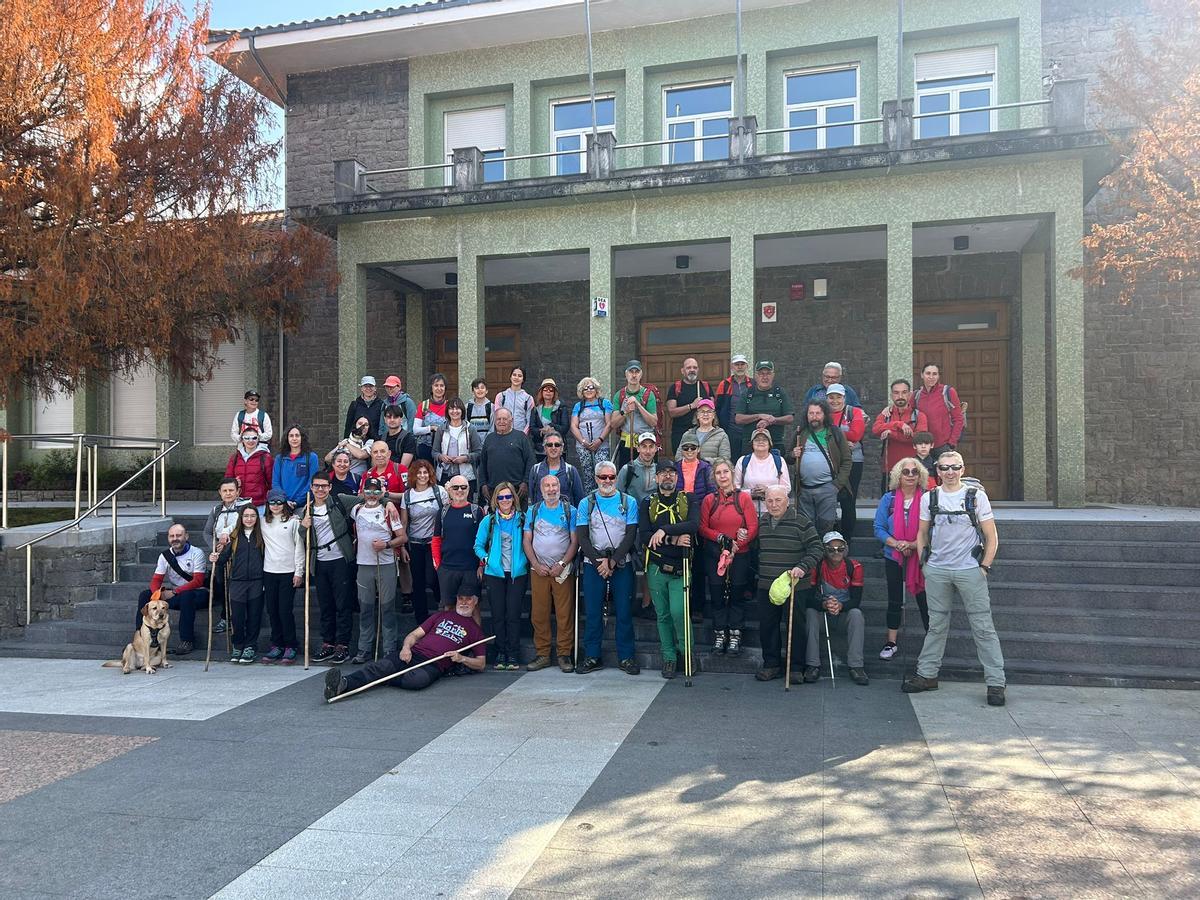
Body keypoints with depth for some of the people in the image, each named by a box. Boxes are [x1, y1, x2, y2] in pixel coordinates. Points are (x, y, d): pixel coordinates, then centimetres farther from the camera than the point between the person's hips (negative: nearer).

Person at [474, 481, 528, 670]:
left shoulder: (522, 519, 4)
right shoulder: (488, 521, 6)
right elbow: (478, 545, 10)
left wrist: (526, 561, -3)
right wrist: (486, 559, -5)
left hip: (517, 573, -1)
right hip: (495, 573, 1)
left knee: (513, 615, -2)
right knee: (498, 615, 4)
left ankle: (513, 654, 6)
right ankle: (500, 653, 13)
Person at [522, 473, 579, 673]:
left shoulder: (570, 511, 5)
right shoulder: (533, 511, 11)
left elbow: (575, 541, 0)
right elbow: (527, 540, 8)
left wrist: (562, 564, -10)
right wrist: (536, 565, -4)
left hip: (563, 570, -2)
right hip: (538, 570, 2)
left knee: (565, 614, -4)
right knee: (539, 614, 2)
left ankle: (565, 654, 4)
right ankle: (542, 654, 10)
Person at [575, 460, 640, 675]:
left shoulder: (629, 502, 4)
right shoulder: (586, 503, 6)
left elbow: (631, 535, -3)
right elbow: (582, 537, 1)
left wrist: (612, 561, -11)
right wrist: (599, 561, -11)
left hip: (622, 563, -1)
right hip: (593, 564, 1)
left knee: (624, 611, 1)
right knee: (593, 612, 3)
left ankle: (626, 657, 10)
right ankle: (592, 657, 12)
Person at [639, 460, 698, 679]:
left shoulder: (688, 501, 5)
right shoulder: (647, 503, 7)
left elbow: (694, 525, -15)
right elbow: (644, 536, -6)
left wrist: (665, 530, -24)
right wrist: (674, 540, -16)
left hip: (680, 567, -2)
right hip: (656, 567, 2)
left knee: (678, 612, -12)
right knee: (663, 614, 8)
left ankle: (688, 652, 9)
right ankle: (669, 657, 20)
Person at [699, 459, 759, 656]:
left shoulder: (744, 498, -1)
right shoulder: (709, 500, 6)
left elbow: (753, 527, -6)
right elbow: (702, 528, 2)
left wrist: (735, 546, -15)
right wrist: (721, 538, -14)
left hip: (740, 556, -2)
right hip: (714, 556, 2)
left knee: (736, 595, 4)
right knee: (716, 595, 5)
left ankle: (734, 635, 15)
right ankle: (719, 634, 16)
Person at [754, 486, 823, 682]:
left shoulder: (800, 521, -7)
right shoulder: (761, 521, 10)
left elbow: (816, 549, -9)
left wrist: (802, 567, -22)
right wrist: (759, 573, 15)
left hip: (795, 586, -5)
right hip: (766, 586, 5)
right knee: (767, 626, 9)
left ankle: (796, 666, 16)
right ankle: (771, 664, 22)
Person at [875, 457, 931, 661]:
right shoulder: (888, 499, 1)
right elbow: (879, 528, -1)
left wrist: (913, 545, -20)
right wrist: (897, 544, -16)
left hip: (921, 558, -2)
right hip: (894, 558, 2)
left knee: (925, 600, 1)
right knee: (894, 601, 12)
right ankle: (891, 643, 21)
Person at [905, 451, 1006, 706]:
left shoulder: (976, 496, 0)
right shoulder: (928, 498, 6)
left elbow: (992, 537, 2)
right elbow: (922, 534, 16)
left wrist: (985, 567, -3)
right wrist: (924, 563, 7)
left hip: (970, 570, -2)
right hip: (936, 572, 3)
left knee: (983, 627, -2)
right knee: (936, 625, 11)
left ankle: (996, 682, 4)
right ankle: (927, 674, 19)